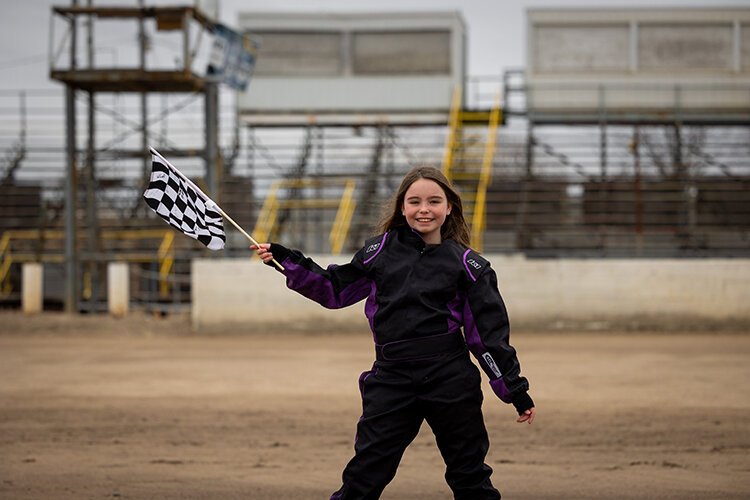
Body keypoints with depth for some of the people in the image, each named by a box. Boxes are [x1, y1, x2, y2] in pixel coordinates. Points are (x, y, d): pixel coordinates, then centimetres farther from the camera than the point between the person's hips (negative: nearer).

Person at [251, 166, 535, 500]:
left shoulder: (466, 264, 3)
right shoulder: (380, 250, 9)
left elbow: (489, 332, 4)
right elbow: (334, 290, 20)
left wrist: (516, 390, 1)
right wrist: (286, 260, 12)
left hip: (451, 381, -1)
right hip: (391, 380, 1)